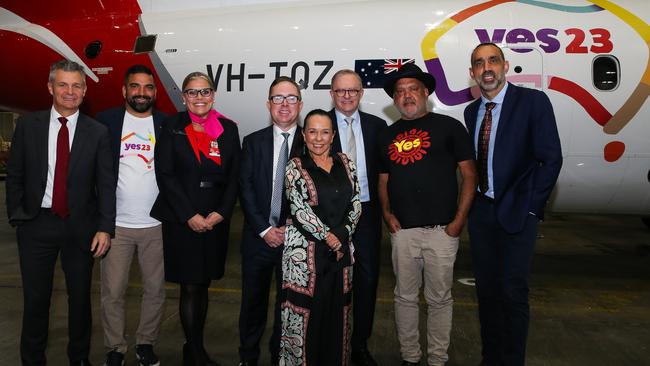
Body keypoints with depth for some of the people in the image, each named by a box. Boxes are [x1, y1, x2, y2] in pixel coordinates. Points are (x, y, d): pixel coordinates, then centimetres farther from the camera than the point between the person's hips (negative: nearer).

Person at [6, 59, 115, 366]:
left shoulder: (97, 132, -2)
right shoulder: (27, 125, 2)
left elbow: (106, 184, -4)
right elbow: (14, 175, 6)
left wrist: (105, 228, -10)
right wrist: (17, 215, 0)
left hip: (80, 226, 0)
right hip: (36, 224, 1)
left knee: (80, 297, 12)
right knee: (35, 298, 12)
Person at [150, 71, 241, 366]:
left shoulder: (228, 128, 6)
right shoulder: (172, 126, 0)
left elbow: (235, 176, 4)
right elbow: (165, 174, -6)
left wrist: (221, 212, -8)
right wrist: (190, 216, -12)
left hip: (215, 220, 3)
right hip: (181, 220, -2)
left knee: (203, 285, 12)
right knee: (190, 287, 2)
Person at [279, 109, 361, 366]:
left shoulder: (346, 164, 10)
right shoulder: (295, 167, -2)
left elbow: (355, 204, 7)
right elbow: (299, 208, -10)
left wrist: (342, 234, -5)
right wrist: (327, 235, -12)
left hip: (341, 249, 4)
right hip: (305, 250, -4)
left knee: (337, 310, 10)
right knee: (305, 310, 1)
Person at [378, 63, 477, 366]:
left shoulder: (449, 126, 1)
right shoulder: (389, 135, 12)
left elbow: (469, 174, -1)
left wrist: (459, 220, -8)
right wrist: (387, 213, 2)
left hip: (441, 229, -3)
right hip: (402, 229, 3)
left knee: (439, 298, 8)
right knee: (405, 296, 12)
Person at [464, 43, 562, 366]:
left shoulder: (533, 101, -8)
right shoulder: (472, 112, 9)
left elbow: (551, 158, -9)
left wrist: (531, 207, -11)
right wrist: (472, 201, 2)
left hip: (517, 212, -5)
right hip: (481, 211, 5)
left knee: (512, 292, -2)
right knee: (486, 290, 12)